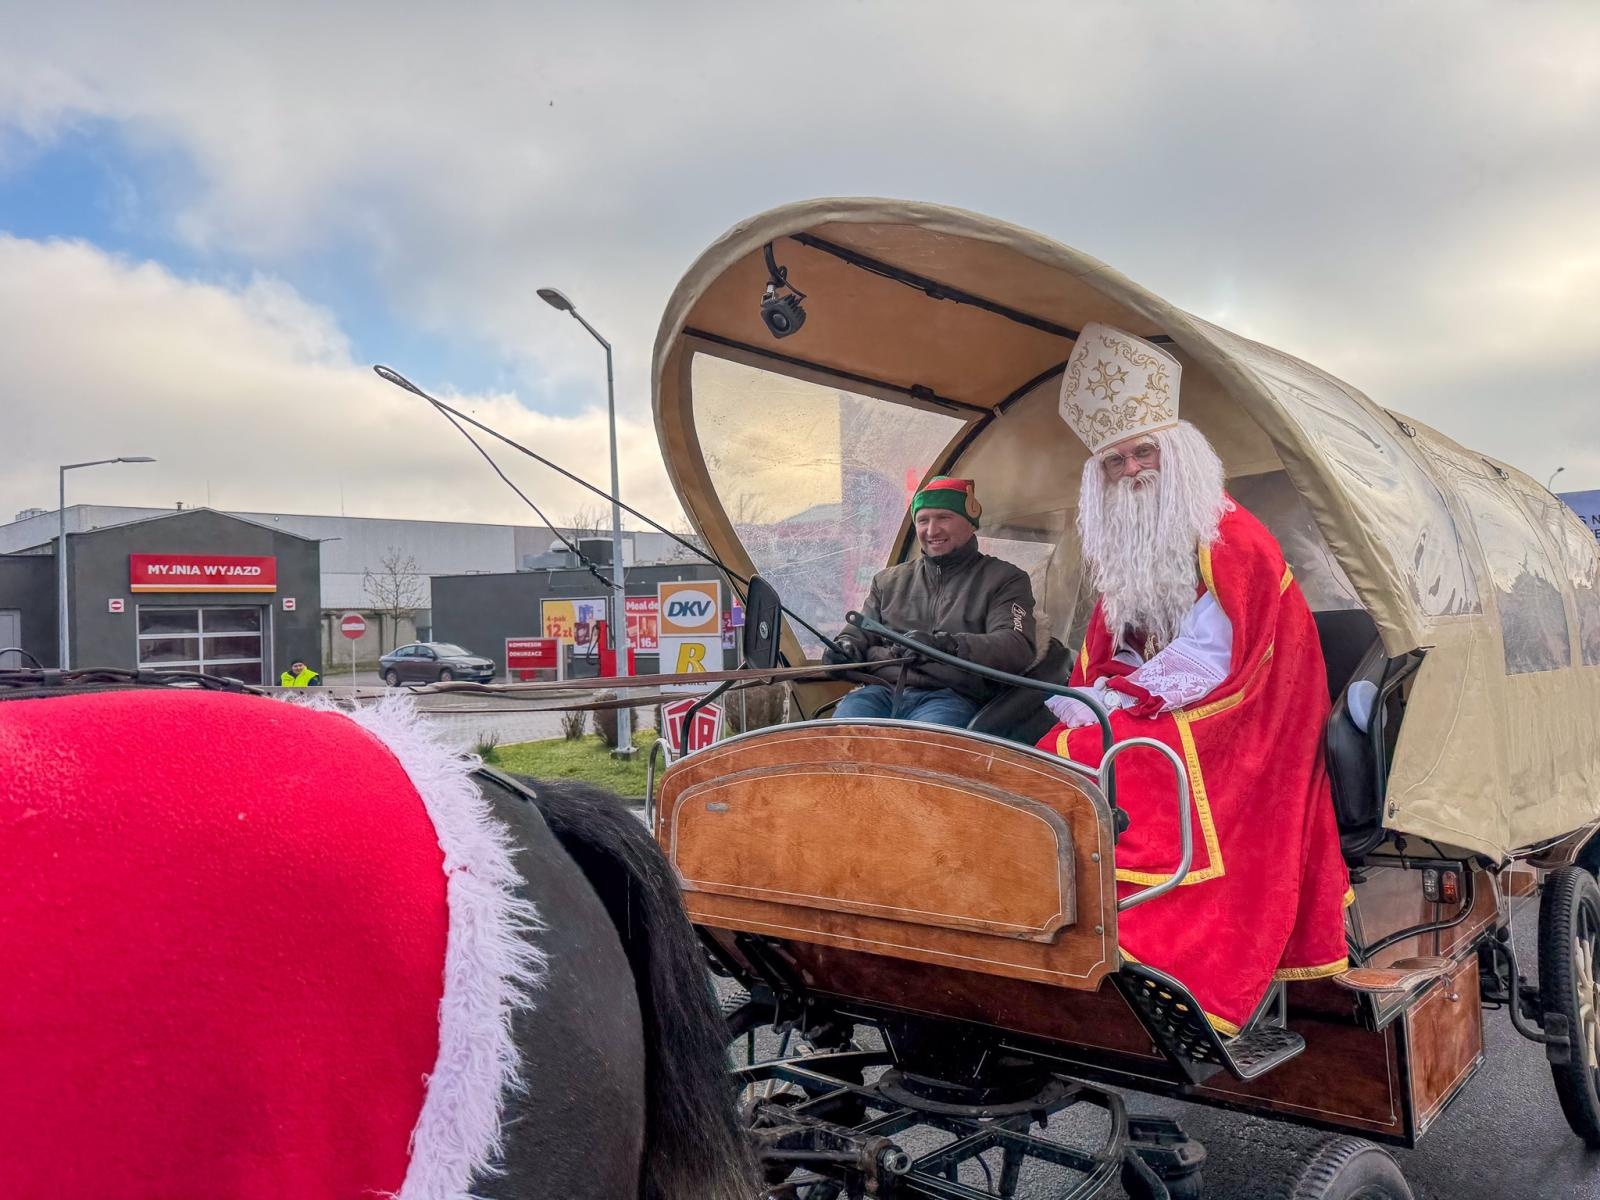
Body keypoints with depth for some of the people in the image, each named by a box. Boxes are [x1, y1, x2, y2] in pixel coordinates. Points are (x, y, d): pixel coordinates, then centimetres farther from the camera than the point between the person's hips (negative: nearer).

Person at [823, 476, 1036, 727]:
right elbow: (860, 632, 30)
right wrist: (845, 648, 2)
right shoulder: (890, 580, 26)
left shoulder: (1005, 580, 12)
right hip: (882, 690, 3)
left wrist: (946, 646, -21)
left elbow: (1017, 648, -4)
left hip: (951, 696, -3)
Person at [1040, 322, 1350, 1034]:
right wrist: (1094, 695, -7)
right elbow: (1104, 656, 14)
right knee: (1053, 758, -18)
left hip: (1224, 731, -7)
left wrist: (1117, 698, -17)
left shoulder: (1231, 542, -9)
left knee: (1102, 766, -30)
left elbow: (1207, 661, -16)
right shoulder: (1125, 553, 15)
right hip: (1147, 715, 7)